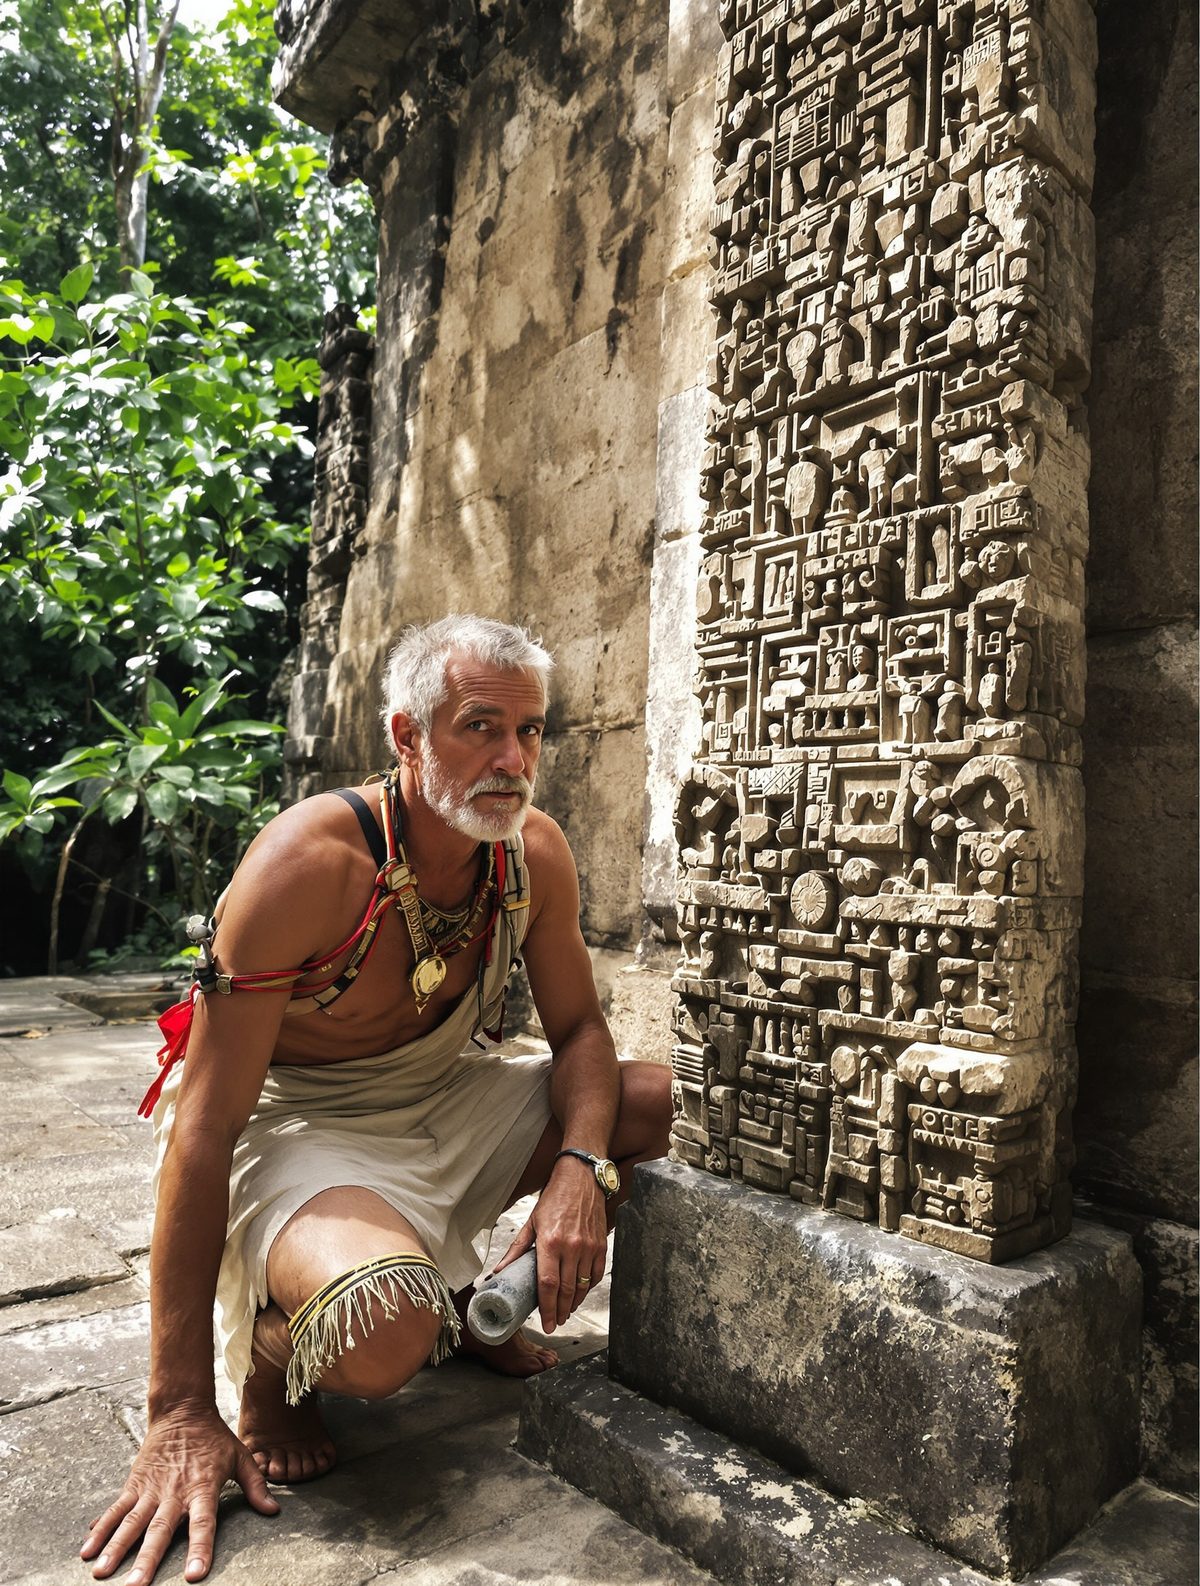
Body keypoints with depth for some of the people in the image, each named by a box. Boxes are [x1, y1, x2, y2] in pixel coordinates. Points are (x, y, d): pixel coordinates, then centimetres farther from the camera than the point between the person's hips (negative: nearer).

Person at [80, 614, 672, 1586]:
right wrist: (181, 1414, -24)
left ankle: (473, 1293, 14)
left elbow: (579, 1030, -1)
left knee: (662, 1104, -8)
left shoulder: (535, 853, -11)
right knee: (385, 1335, -35)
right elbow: (203, 1130, -25)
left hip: (450, 1097, 6)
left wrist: (581, 1164, -25)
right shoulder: (308, 862, -28)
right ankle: (271, 1350, 5)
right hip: (298, 1126, -6)